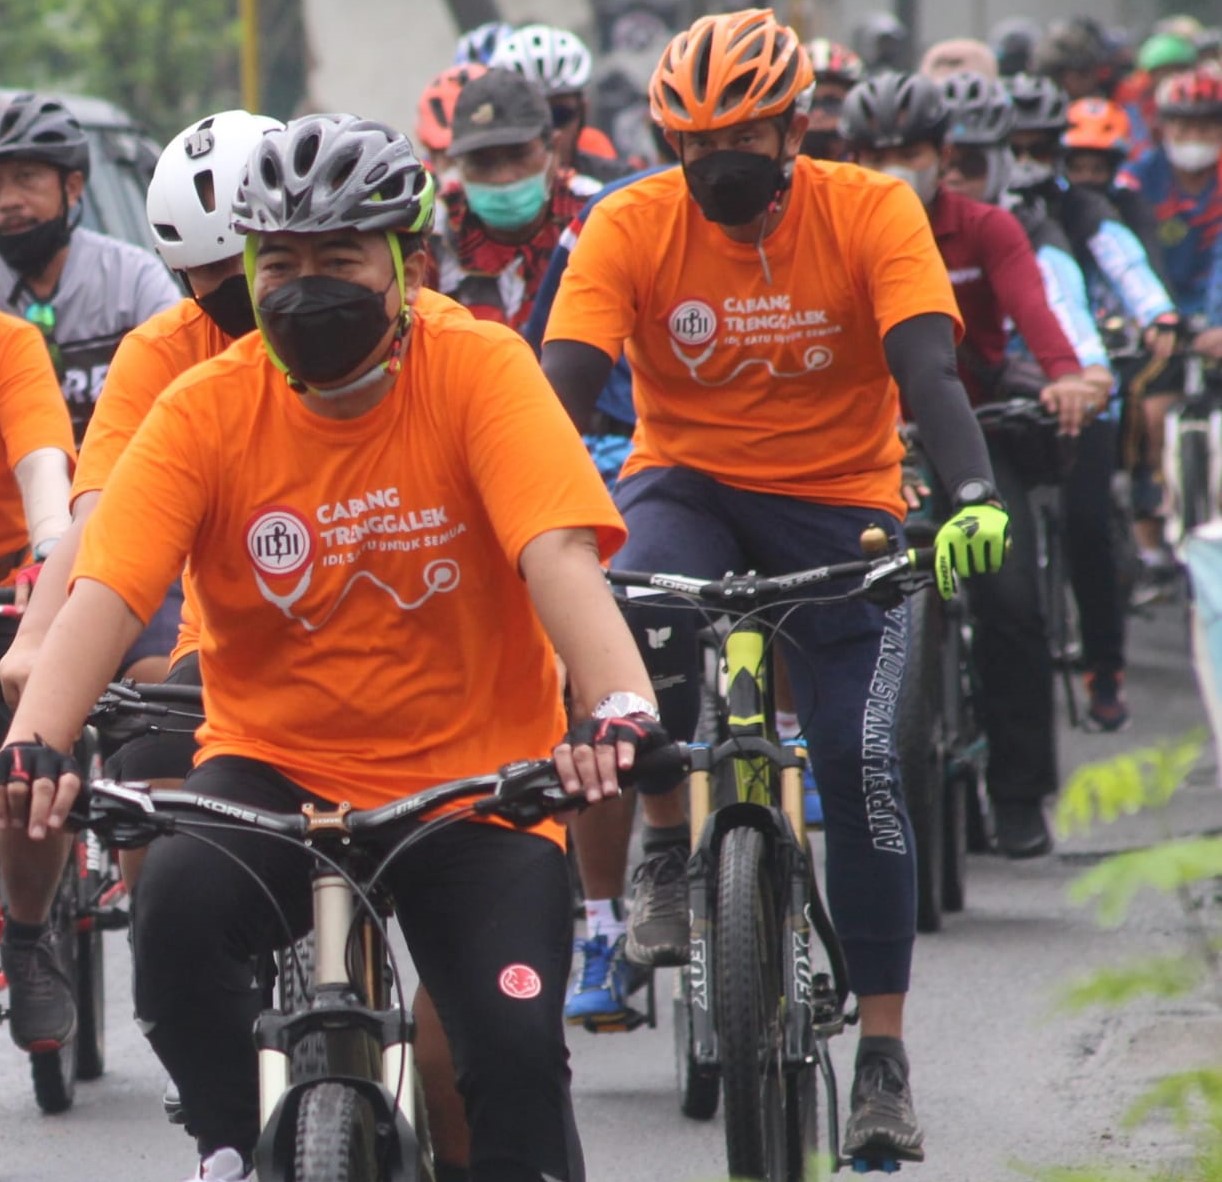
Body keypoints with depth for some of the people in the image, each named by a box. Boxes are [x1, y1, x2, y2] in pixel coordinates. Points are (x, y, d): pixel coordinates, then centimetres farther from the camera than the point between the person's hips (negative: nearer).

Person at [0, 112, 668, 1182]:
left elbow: (559, 553, -24)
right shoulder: (208, 409, -7)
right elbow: (107, 591, -18)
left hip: (474, 775, -1)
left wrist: (622, 709, -42)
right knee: (180, 898, -30)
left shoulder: (478, 369, -11)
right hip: (276, 767, 1)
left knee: (517, 1050, -19)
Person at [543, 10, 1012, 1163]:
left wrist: (973, 498, -42)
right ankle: (664, 845, -8)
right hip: (685, 484, 0)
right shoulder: (631, 227, -11)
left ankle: (882, 1057, -2)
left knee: (860, 762, -11)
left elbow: (927, 368, -24)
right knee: (642, 608, -34)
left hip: (837, 503, 0)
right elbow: (561, 384, -20)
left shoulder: (870, 211, -13)